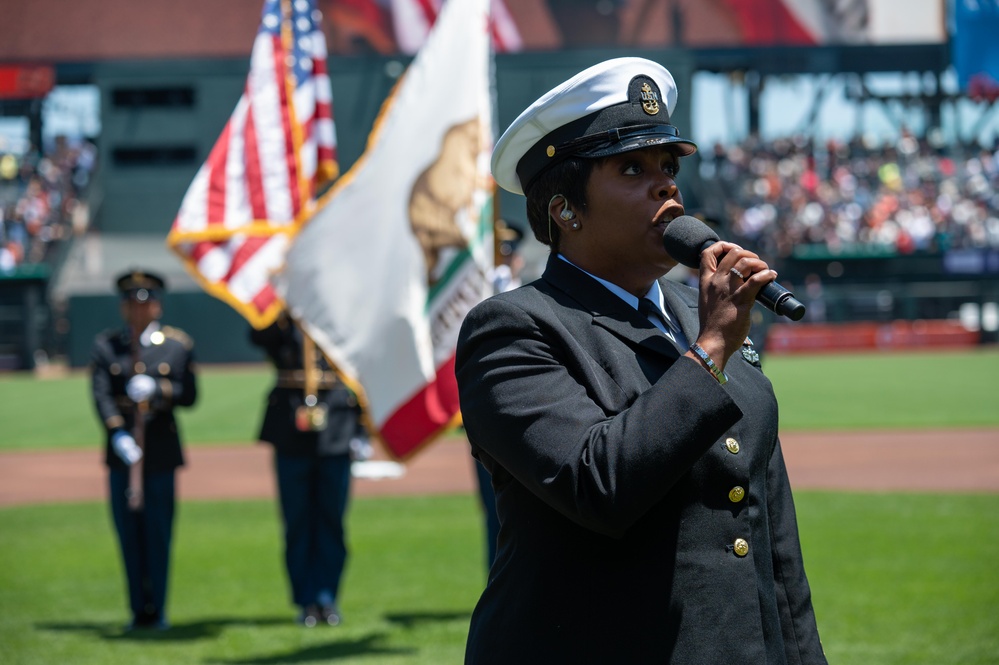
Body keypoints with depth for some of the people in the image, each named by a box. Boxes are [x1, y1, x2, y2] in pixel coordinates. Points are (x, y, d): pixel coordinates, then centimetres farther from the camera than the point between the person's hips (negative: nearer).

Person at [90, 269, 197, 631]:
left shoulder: (178, 345, 7)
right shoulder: (105, 345, 7)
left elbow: (189, 394, 2)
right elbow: (100, 394, -4)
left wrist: (156, 389, -16)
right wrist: (117, 433, -18)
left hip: (161, 448, -1)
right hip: (122, 447, 1)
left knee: (158, 530, -2)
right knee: (128, 531, 3)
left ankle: (156, 611, 4)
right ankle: (138, 610, 11)